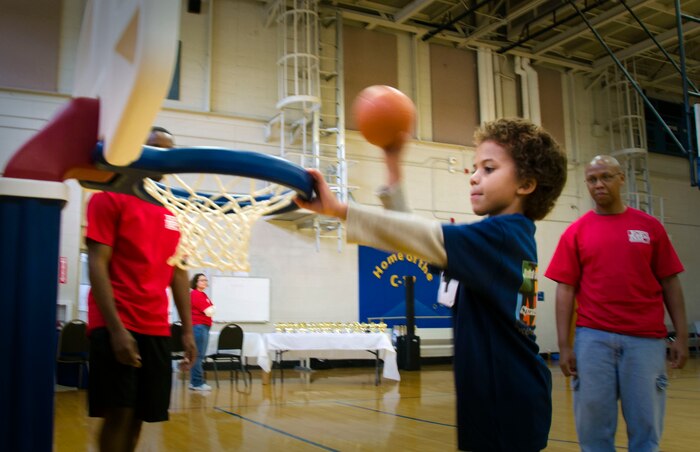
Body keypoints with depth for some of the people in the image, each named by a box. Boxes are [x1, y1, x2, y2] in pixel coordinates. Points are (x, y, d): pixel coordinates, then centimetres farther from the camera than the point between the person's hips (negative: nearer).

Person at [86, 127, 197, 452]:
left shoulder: (171, 213, 15)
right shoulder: (110, 198, -2)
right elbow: (97, 264, -9)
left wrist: (187, 331, 9)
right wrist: (116, 328, -18)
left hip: (157, 329, 6)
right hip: (116, 327, -5)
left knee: (139, 416, 8)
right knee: (119, 413, -7)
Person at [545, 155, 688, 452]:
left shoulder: (650, 226, 6)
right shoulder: (575, 232, 5)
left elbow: (669, 283, 7)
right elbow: (566, 289, 2)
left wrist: (681, 336, 1)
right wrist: (564, 345, -4)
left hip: (646, 339, 0)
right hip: (593, 339, 0)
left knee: (646, 426, 6)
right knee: (593, 427, 5)